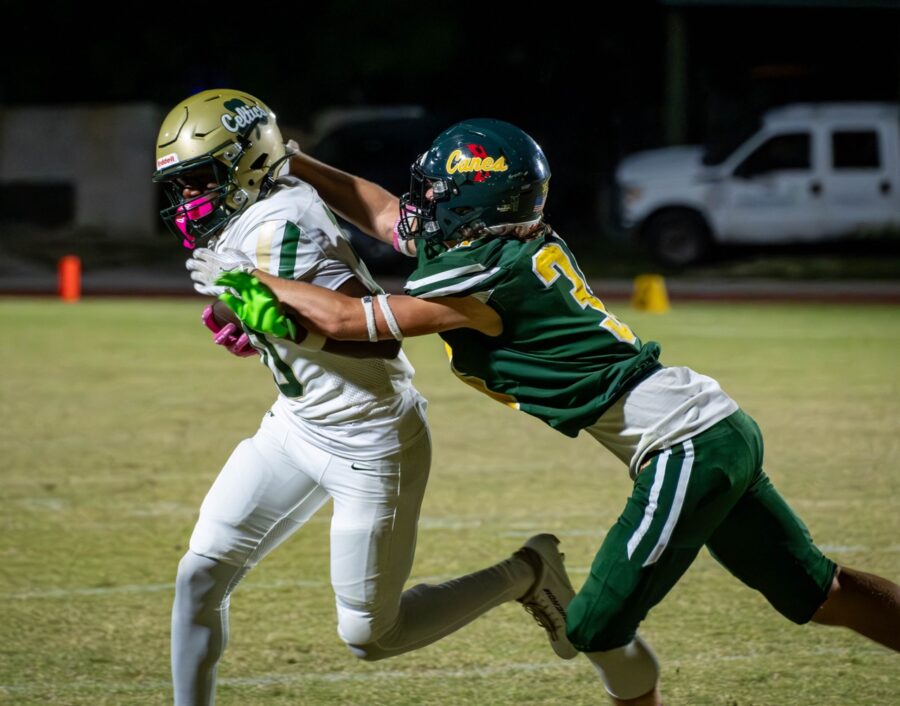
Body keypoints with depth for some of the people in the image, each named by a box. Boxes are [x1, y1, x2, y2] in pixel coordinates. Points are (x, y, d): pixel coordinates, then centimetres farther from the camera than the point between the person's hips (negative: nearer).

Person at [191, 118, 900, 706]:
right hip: (723, 430, 10)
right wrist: (287, 162, 19)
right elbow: (382, 210, 19)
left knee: (599, 626, -3)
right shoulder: (526, 244, 8)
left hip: (685, 448, -10)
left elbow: (344, 319, -11)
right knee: (820, 594, 16)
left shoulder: (484, 280, -17)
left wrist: (246, 276, 0)